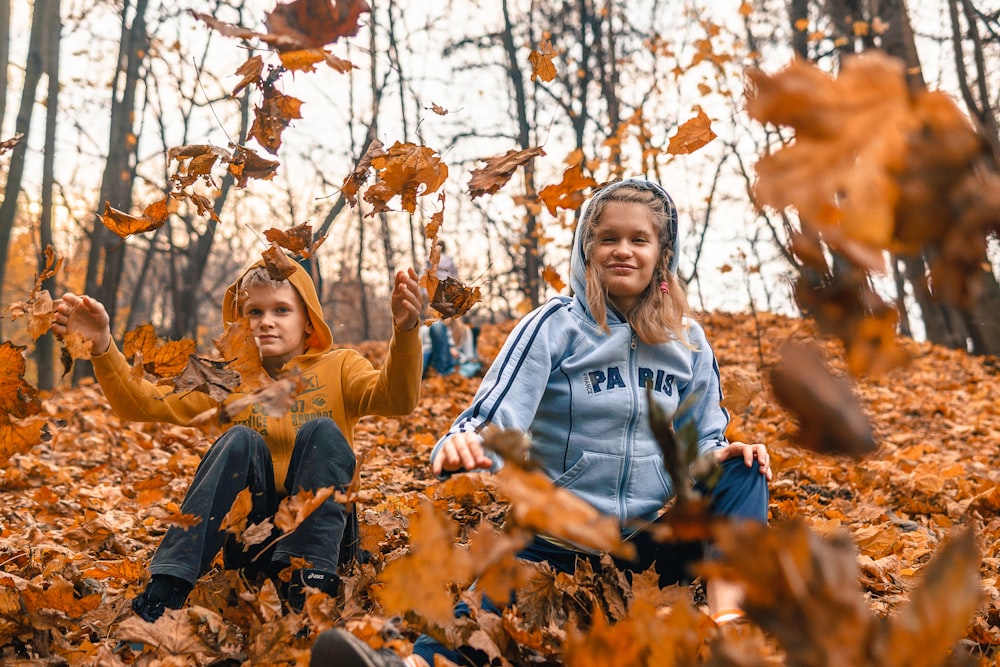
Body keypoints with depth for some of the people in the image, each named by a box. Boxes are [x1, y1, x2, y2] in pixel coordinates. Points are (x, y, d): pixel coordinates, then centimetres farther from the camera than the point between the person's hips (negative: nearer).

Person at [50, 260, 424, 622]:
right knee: (242, 440, -25)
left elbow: (397, 398, -14)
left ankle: (309, 580, -33)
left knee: (323, 431, -23)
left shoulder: (338, 368, 8)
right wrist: (102, 347, -16)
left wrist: (405, 331, -33)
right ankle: (165, 589, -31)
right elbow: (143, 402, 1)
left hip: (321, 534, -1)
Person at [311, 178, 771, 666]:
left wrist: (720, 455, -11)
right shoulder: (556, 326, -5)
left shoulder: (687, 341, 7)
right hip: (561, 542, -3)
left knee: (740, 469, -18)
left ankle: (728, 620, -35)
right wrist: (462, 445, -42)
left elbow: (701, 441, 14)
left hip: (652, 547, 4)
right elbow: (498, 416, -18)